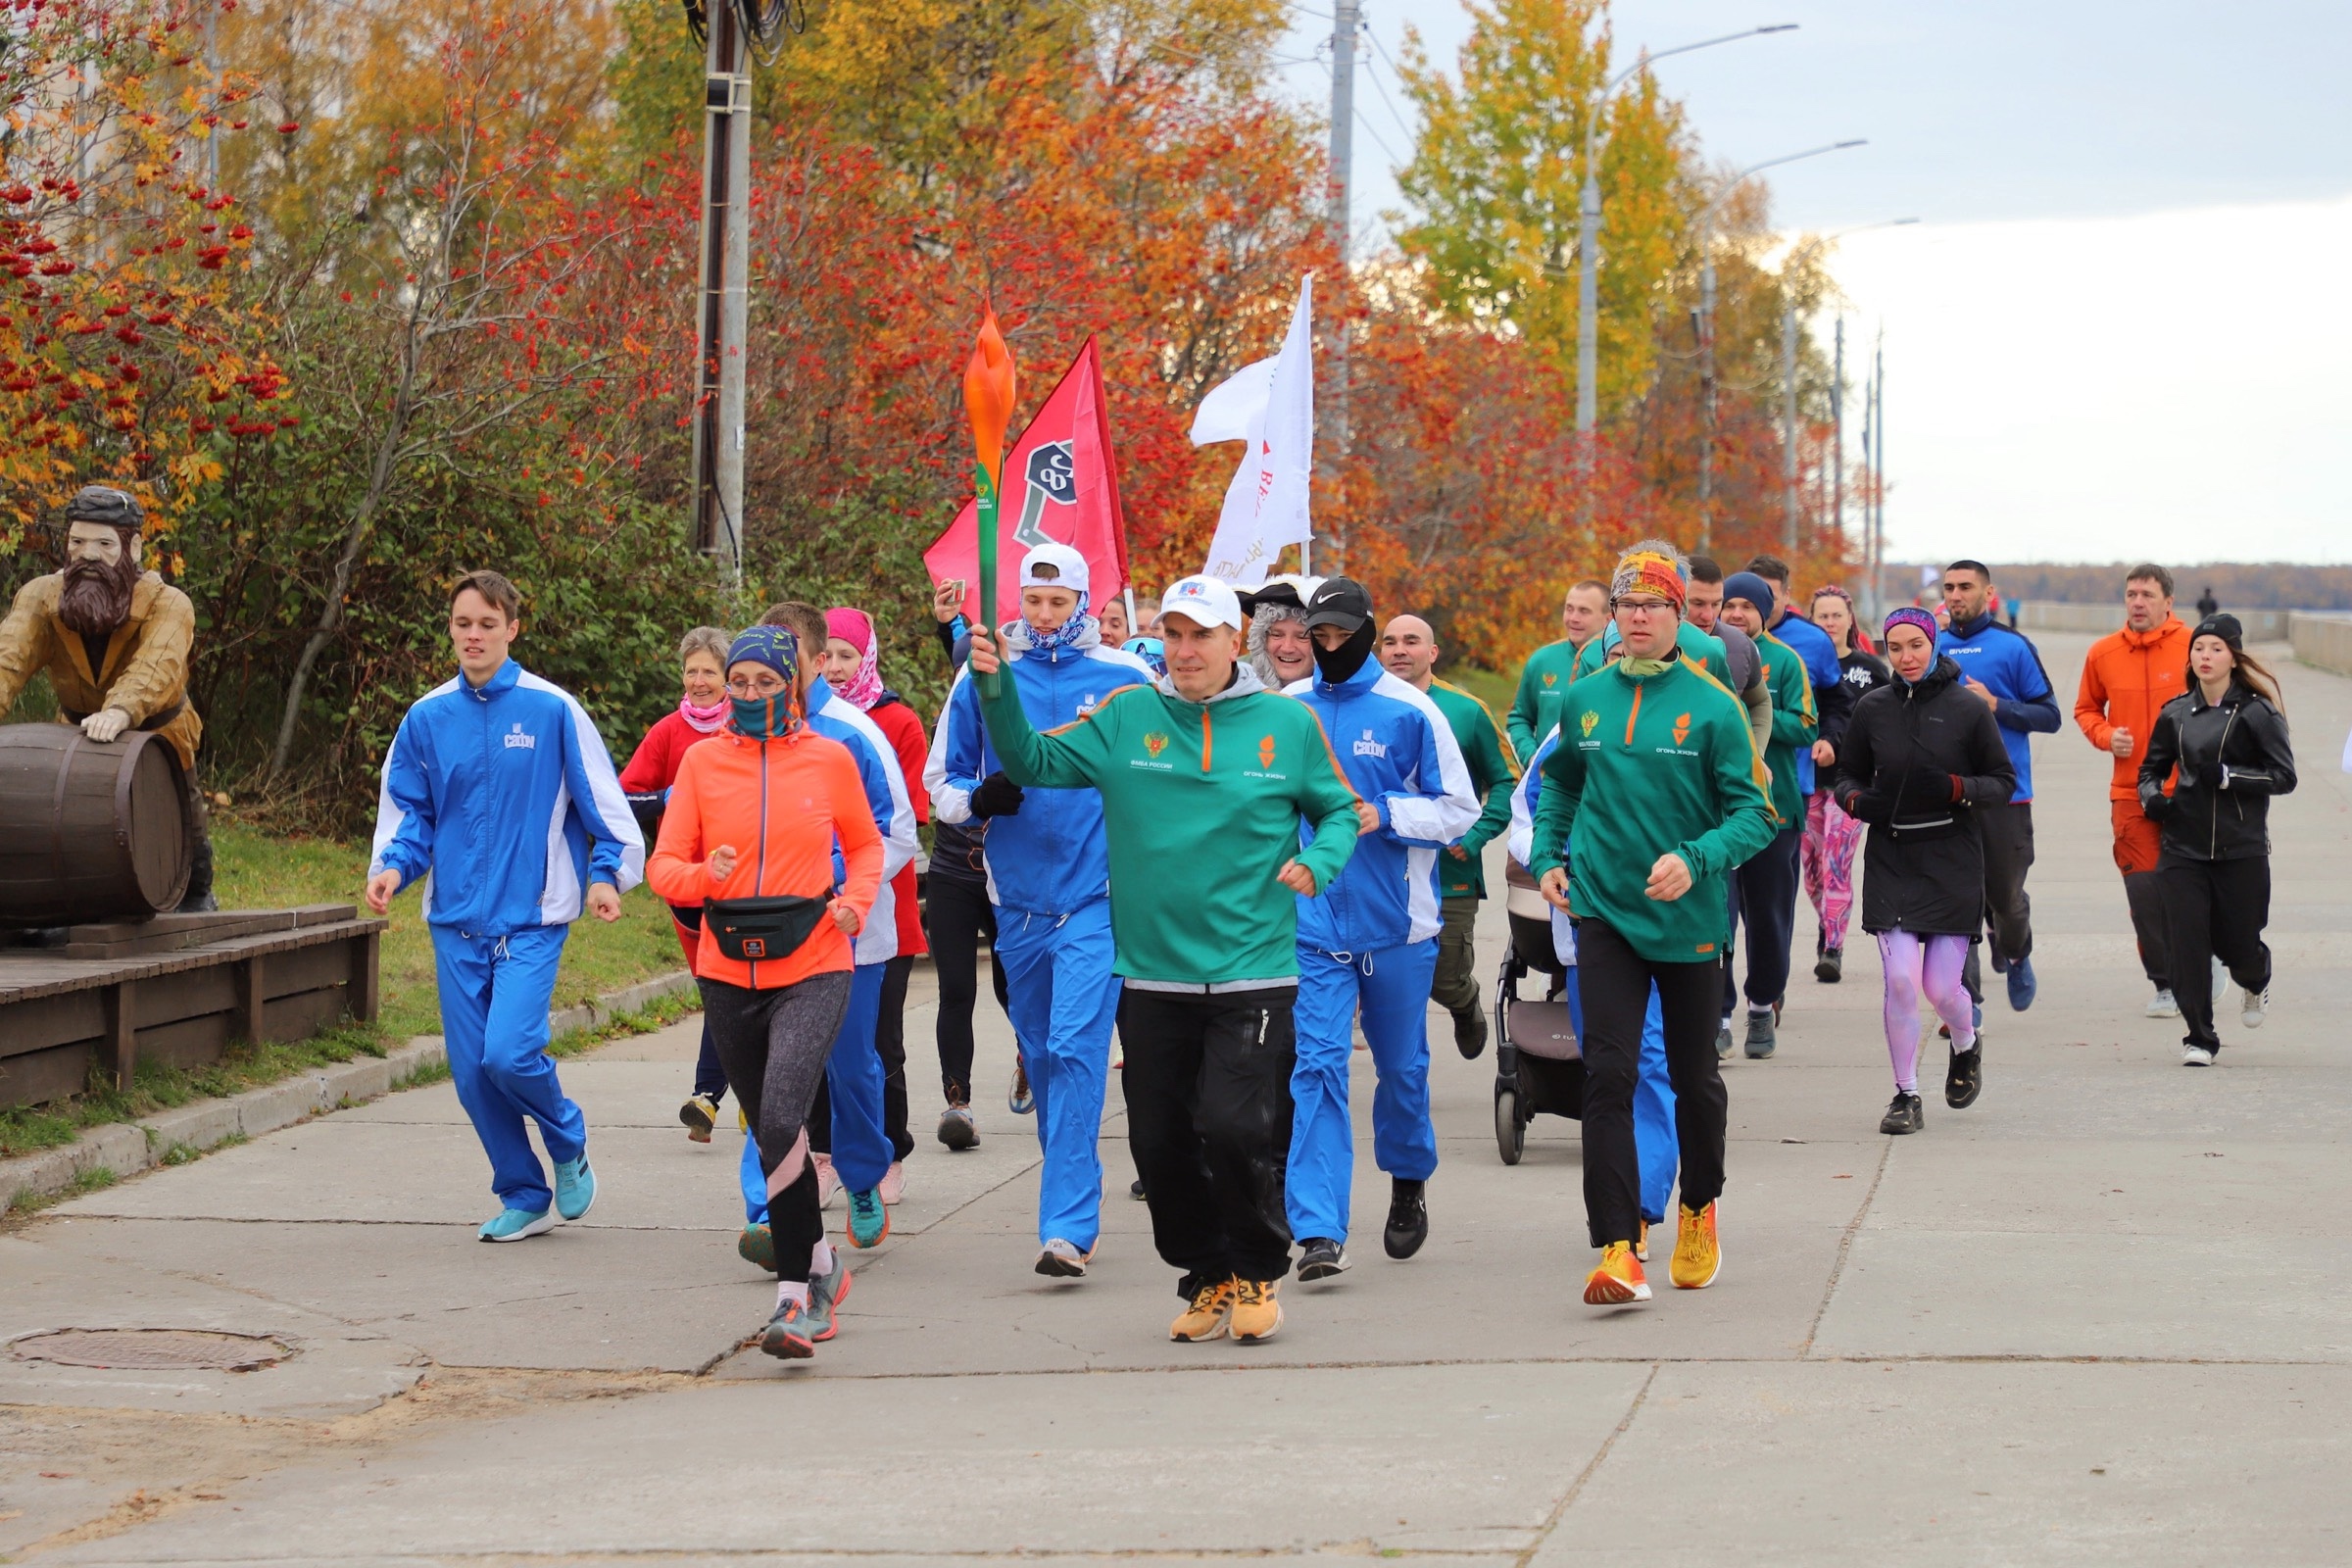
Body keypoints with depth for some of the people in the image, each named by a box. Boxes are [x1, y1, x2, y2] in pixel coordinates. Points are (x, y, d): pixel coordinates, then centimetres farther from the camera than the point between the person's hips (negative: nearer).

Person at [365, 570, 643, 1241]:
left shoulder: (551, 709, -4)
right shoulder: (427, 718, 6)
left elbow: (600, 798, 0)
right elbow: (407, 810, 12)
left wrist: (608, 871, -10)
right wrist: (392, 866, -6)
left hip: (531, 916, -4)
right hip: (456, 920, 4)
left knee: (509, 1053, -18)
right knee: (472, 1072, 3)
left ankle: (569, 1142, 12)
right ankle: (524, 1198, 20)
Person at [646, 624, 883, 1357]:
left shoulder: (830, 759, 1)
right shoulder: (702, 760, 3)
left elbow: (865, 845, 17)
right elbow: (664, 866, 3)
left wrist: (856, 900, -3)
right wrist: (704, 876, -19)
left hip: (813, 971, -3)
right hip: (729, 973, 3)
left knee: (780, 1121, -22)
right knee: (772, 1133, 13)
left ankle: (797, 1294, -16)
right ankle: (821, 1267, 35)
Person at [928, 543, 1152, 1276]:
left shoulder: (1127, 678, -1)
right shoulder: (981, 676, 3)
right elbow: (941, 783, 9)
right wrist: (977, 798, -10)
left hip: (1096, 894, -4)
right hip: (1017, 897, 4)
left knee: (1075, 1050, -15)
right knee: (1040, 1054, 14)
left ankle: (1069, 1227, -17)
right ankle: (1072, 1192, 31)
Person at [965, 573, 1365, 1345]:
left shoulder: (1287, 725, 2)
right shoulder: (1126, 717, 4)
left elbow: (1339, 809, 13)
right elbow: (1035, 763, 3)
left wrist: (1317, 863, -6)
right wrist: (996, 689, -11)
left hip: (1251, 975, -3)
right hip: (1151, 977, 3)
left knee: (1234, 1129, -12)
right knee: (1161, 1144, 6)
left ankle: (1259, 1273, 12)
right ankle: (1208, 1280, 25)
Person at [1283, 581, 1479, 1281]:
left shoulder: (1411, 710, -4)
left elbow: (1460, 810, -3)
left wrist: (1384, 814, -16)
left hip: (1399, 922, -1)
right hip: (1313, 921, 1)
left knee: (1402, 1065, 13)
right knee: (1317, 1065, -10)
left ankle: (1409, 1180, 40)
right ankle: (1319, 1230, -13)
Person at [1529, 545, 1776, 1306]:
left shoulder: (1713, 707, -7)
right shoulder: (1584, 701, 3)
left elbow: (1753, 812, -8)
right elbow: (1560, 784, 20)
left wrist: (1695, 860, -23)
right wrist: (1548, 856, 6)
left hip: (1688, 918, -1)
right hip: (1603, 910, 1)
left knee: (1694, 1075, 13)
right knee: (1608, 1074, -11)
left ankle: (1699, 1211, 39)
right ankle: (1617, 1249, -14)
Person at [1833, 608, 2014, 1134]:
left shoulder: (1968, 708, -3)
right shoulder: (1872, 708, 3)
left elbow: (2004, 783, 2)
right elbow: (1847, 775, 15)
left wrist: (1957, 788, -18)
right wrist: (1855, 800, -8)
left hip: (1953, 862, -1)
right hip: (1890, 860, 1)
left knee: (1941, 987, -1)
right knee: (1900, 981, -10)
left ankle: (1966, 1046, 35)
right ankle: (1906, 1095, 6)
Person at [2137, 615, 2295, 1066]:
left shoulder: (2256, 712, -4)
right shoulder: (2175, 714, 7)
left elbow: (2285, 777, -6)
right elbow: (2151, 769, 20)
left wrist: (2227, 776, -16)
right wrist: (2151, 796, -2)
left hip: (2242, 850, -2)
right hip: (2184, 847, 2)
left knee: (2238, 944, 5)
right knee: (2186, 944, -8)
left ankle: (2256, 983, 42)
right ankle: (2199, 1037, 5)